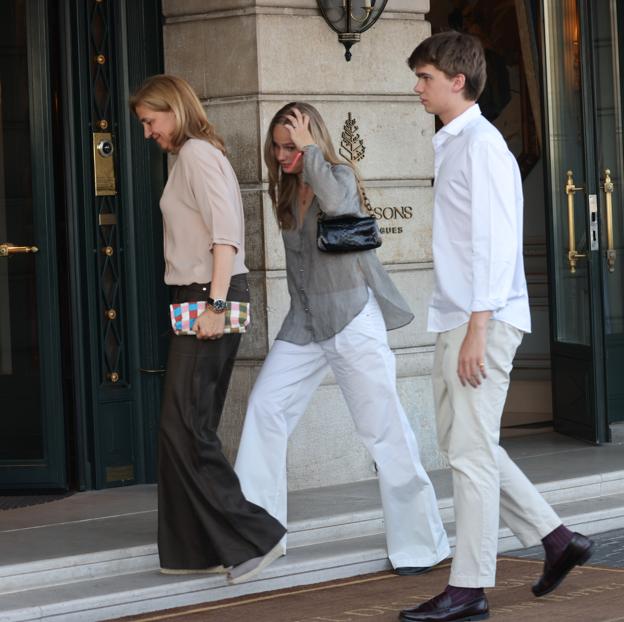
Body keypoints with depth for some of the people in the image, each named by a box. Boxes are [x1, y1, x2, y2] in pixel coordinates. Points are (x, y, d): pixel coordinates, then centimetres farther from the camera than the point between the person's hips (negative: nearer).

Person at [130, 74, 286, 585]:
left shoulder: (197, 153, -9)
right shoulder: (196, 154, 21)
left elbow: (225, 229, -19)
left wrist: (215, 303, -24)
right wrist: (214, 303, 11)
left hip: (207, 294, -10)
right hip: (205, 298, 10)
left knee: (184, 428, -10)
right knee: (190, 428, 10)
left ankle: (254, 537, -8)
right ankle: (200, 548, 14)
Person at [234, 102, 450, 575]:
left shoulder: (340, 176, -7)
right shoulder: (287, 191, 11)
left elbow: (335, 202, -32)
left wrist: (309, 150, -21)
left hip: (352, 319, -6)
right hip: (304, 322, 6)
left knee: (383, 428, -4)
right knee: (264, 407, -7)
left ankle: (420, 544, 3)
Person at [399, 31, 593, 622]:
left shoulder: (482, 145, -12)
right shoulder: (451, 146, 18)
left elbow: (497, 242, -18)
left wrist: (477, 328, -22)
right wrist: (459, 327, 18)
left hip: (483, 320, -10)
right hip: (455, 320, 10)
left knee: (471, 451, -6)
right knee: (459, 440, 15)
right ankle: (556, 539, 21)